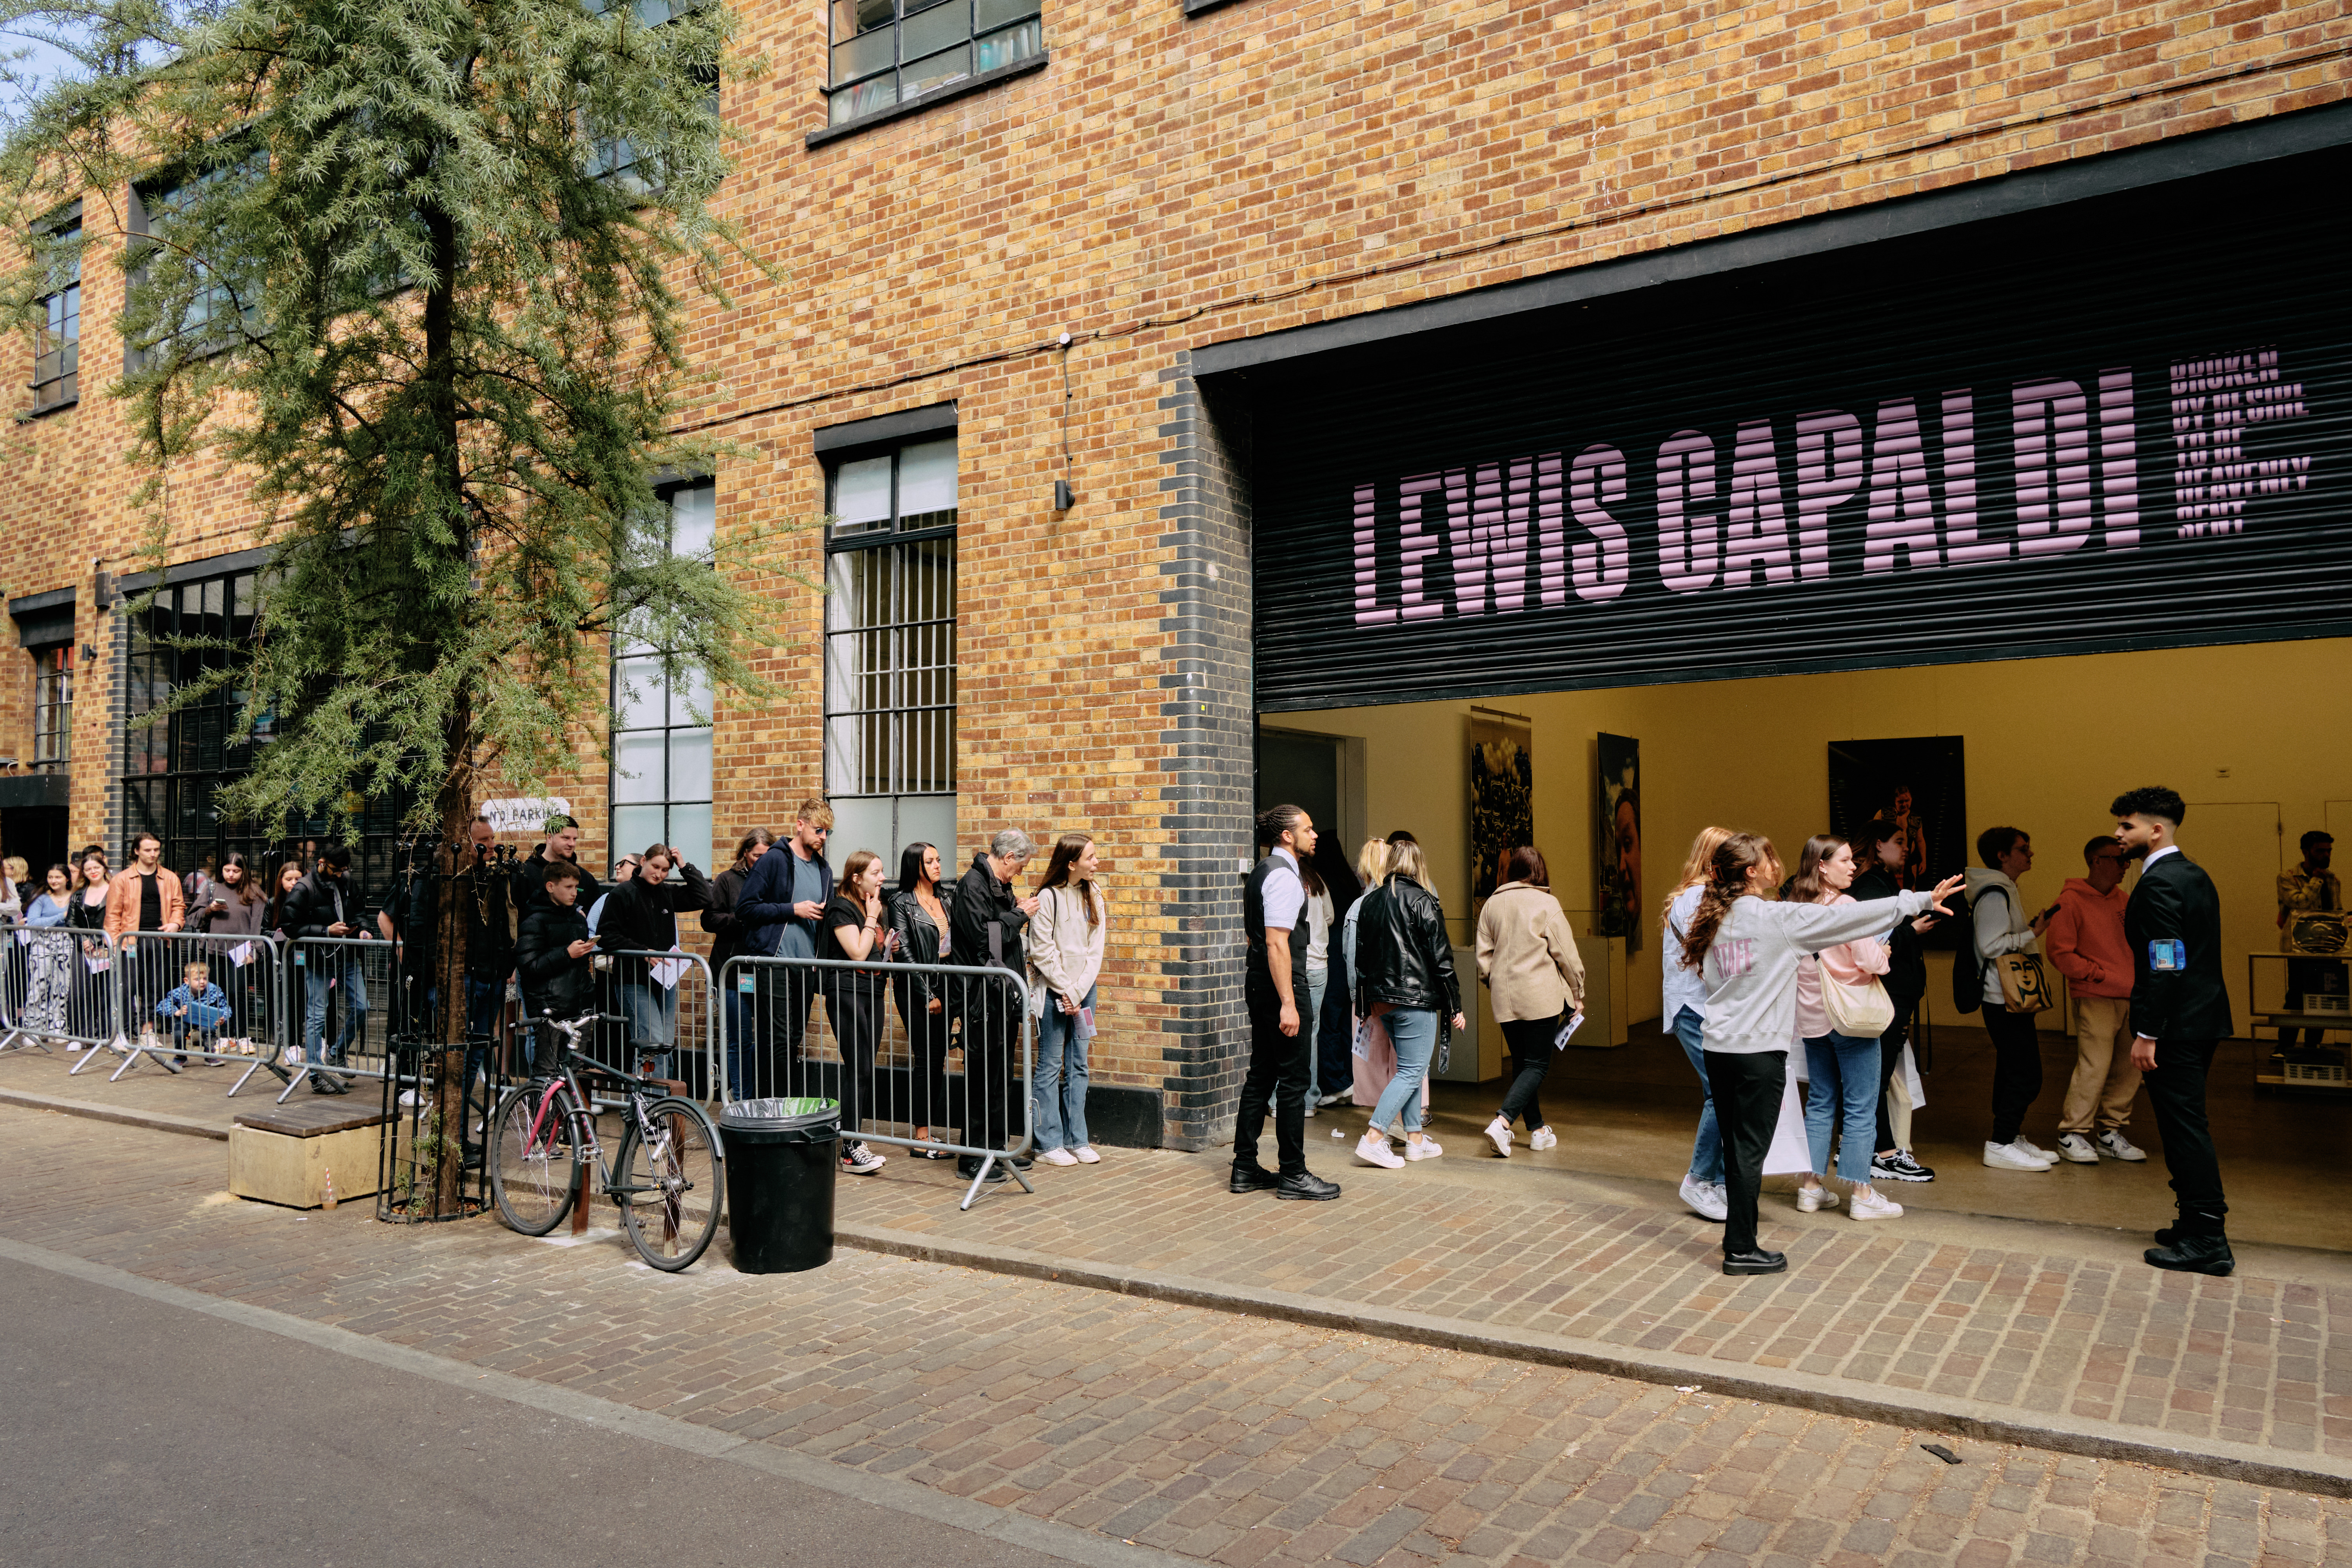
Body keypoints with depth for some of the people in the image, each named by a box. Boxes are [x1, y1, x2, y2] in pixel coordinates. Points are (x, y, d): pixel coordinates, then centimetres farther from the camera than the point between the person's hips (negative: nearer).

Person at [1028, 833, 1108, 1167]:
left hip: (1084, 988, 5)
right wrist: (1065, 990, -9)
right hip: (1053, 990, -5)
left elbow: (1096, 950, 4)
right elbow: (1041, 951, -10)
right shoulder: (1049, 897, -10)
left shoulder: (1094, 895, 7)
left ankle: (1076, 1140, 15)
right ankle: (1048, 1143, 6)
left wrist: (1078, 992, -6)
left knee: (1078, 1066, 9)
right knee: (1050, 1066, 0)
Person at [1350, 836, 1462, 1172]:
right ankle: (1373, 1138, -10)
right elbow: (1440, 957, -10)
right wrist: (1455, 1006, -5)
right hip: (1416, 998, -7)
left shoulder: (1370, 902, 10)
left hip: (1383, 1000, 7)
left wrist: (1369, 1001, 21)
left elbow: (1361, 953, 14)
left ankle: (1415, 1139, 20)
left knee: (1411, 1068, 17)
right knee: (1412, 1072, -3)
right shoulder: (1422, 900, -10)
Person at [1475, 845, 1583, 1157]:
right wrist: (1577, 993, 6)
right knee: (1537, 1066, -1)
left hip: (1505, 999, 5)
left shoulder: (1492, 904, 6)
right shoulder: (1546, 904, -7)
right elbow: (1566, 954, -5)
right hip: (1541, 996, -5)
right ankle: (1502, 1121, -17)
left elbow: (1484, 955, 11)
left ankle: (1538, 1131, 19)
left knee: (1521, 1063, 15)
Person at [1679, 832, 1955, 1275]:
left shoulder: (1713, 920, 7)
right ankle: (1740, 1250, 7)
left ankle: (1740, 1237, 22)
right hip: (1758, 1051, -6)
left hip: (1718, 1048, 6)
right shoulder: (1778, 918, -11)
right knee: (1750, 1150, 1)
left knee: (1736, 1149, 14)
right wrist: (1918, 902, -3)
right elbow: (1850, 916, -9)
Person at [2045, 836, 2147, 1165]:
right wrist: (2099, 975, -13)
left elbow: (2133, 944, 23)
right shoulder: (2071, 901, -8)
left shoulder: (2122, 900, 14)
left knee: (2128, 1069, 9)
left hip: (2129, 999, 7)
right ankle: (2072, 1135, 1)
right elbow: (2060, 953, -11)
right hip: (2095, 1000, -7)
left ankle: (2111, 1134, 21)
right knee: (2093, 1067, -10)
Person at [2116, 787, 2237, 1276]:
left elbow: (2163, 965, -22)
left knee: (2184, 1128, -4)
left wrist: (2146, 1033, -19)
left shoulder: (2158, 883, -17)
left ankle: (2206, 1241, 0)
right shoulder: (2195, 876, 13)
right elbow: (2195, 955, 17)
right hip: (2203, 1019, 10)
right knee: (2189, 1125, 17)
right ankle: (2200, 1226, 25)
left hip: (2176, 1027, -10)